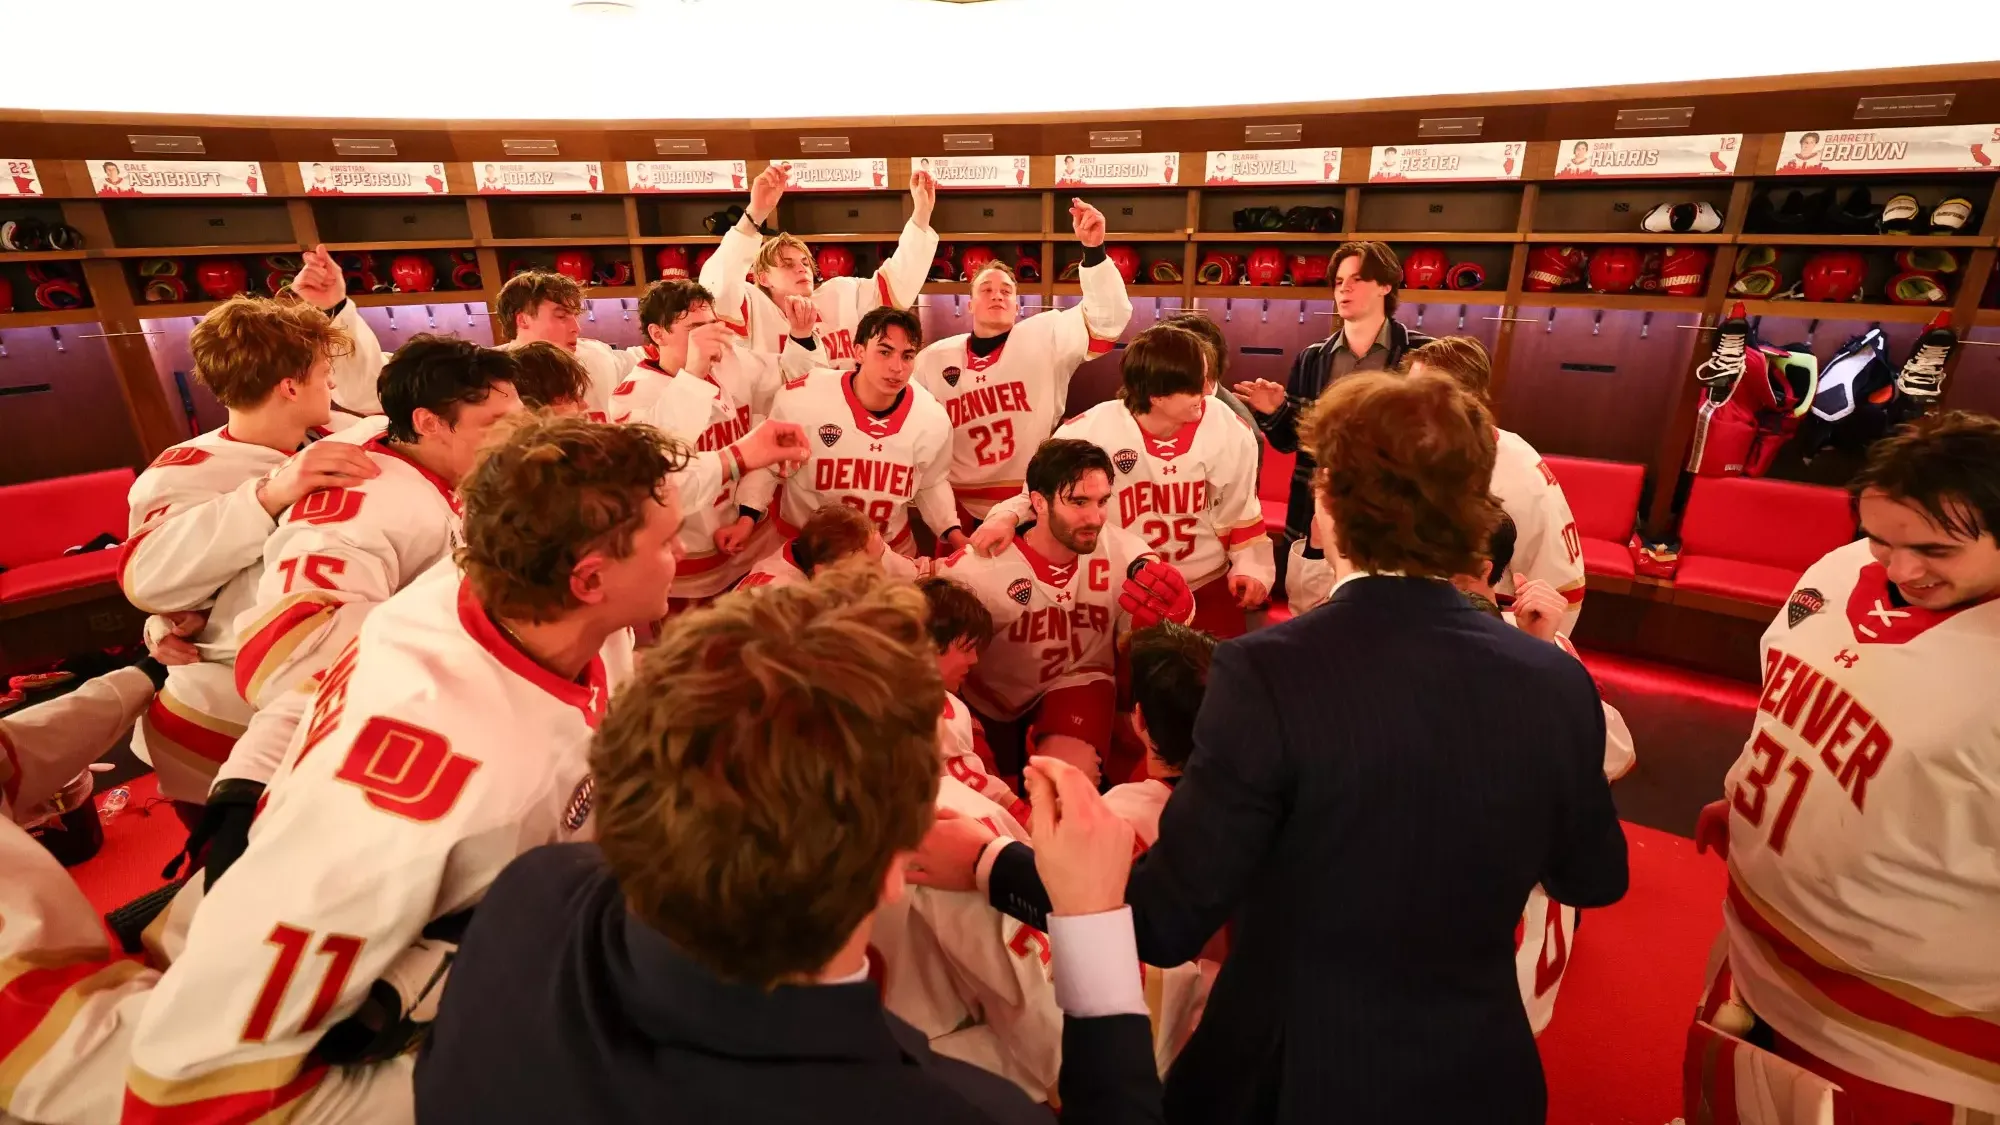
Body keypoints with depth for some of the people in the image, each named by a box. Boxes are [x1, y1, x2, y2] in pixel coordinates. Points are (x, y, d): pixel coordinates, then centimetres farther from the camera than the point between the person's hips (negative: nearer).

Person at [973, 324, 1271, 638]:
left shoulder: (1227, 431, -10)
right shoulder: (1092, 430, -18)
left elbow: (1240, 511, 4)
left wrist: (1251, 566, -1)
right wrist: (1006, 517, -20)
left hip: (1208, 585, 2)